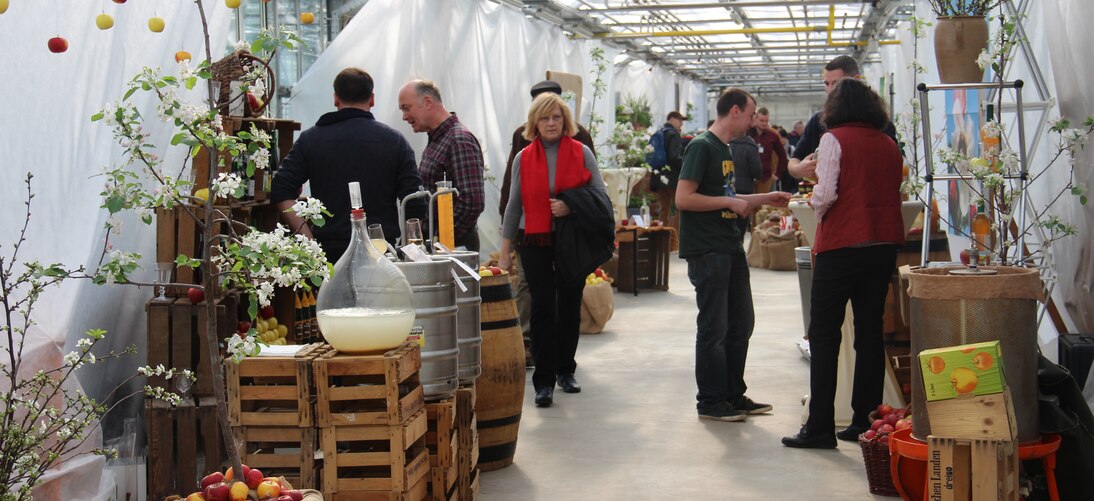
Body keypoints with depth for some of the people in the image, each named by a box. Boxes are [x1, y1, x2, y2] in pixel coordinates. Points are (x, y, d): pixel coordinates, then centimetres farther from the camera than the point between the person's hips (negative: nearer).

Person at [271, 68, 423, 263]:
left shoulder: (309, 139, 6)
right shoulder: (395, 141, 3)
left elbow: (281, 194, -1)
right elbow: (416, 204, -1)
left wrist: (308, 238, -1)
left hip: (328, 251, 1)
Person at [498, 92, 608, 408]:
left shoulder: (581, 153, 2)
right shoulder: (523, 158, 5)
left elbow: (601, 193, 1)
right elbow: (514, 205, 9)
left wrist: (571, 207, -16)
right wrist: (505, 250, 7)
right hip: (535, 241, 0)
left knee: (570, 307, 9)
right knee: (543, 308, -5)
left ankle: (565, 370, 24)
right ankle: (544, 381, -2)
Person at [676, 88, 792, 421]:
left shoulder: (725, 149, 16)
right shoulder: (702, 147, -13)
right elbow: (683, 198, -21)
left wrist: (766, 199, 19)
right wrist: (730, 202, -17)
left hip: (730, 248, 10)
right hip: (707, 251, -10)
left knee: (741, 323, 14)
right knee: (714, 328, -3)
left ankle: (733, 394, 24)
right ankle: (710, 402, 7)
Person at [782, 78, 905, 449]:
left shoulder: (834, 139, -7)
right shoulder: (889, 145, 10)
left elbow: (825, 195, -14)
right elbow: (895, 193, 13)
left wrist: (818, 213, 6)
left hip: (842, 244, -5)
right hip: (884, 244, 5)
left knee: (824, 334, 0)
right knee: (870, 331, 11)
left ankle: (820, 428, -2)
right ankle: (866, 422, 14)